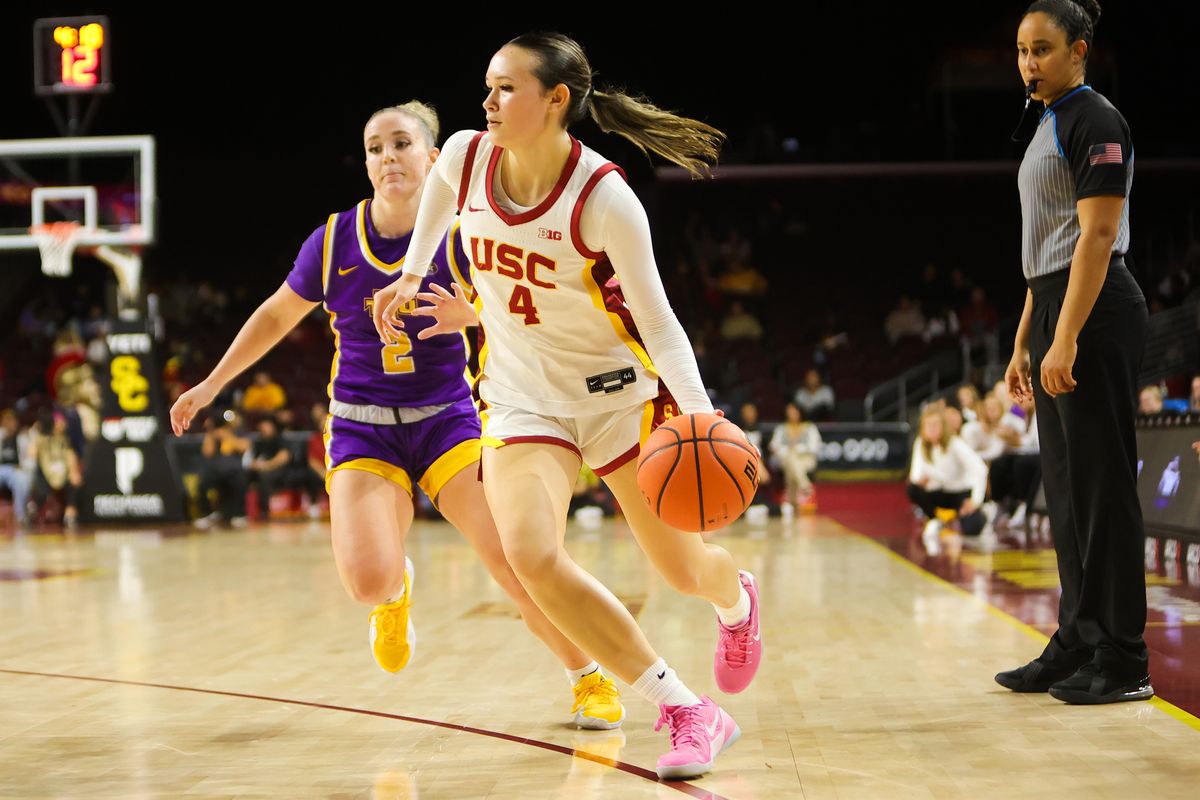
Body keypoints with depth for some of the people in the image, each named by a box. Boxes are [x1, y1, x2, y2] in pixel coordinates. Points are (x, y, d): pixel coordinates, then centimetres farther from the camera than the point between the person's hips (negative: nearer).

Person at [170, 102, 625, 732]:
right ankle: (397, 591, 20)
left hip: (446, 417, -1)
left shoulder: (458, 237, -8)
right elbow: (277, 315, 13)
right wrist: (212, 384, 19)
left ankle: (589, 679, 7)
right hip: (361, 426, 1)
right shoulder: (333, 241, -3)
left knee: (513, 556, -18)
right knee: (368, 581, -21)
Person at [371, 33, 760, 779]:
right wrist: (410, 277, 20)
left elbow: (657, 319, -19)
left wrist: (702, 416, -31)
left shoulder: (603, 197, -23)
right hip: (523, 394, 3)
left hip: (617, 388, -3)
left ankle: (738, 600, 48)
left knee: (684, 570, 4)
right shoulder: (466, 157, -11)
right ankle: (691, 714, -14)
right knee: (529, 551, -23)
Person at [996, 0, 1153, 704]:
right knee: (1068, 488, 12)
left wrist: (1066, 339, -24)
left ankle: (1123, 662, -3)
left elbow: (1098, 235, -18)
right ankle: (1077, 646, 19)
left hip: (1094, 315, -10)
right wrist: (1025, 342, 20)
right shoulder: (1050, 127, 20)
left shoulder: (1095, 121, -10)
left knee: (1102, 483, -7)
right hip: (1056, 312, 10)